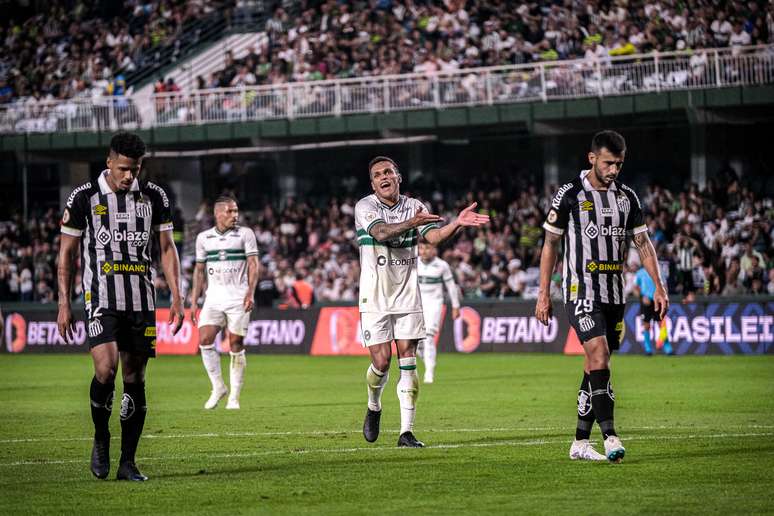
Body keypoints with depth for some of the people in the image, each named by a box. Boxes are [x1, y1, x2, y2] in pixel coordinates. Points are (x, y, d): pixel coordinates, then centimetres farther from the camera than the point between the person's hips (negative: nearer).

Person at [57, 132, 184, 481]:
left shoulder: (154, 197, 7)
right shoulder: (84, 198, -1)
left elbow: (167, 248, 11)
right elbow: (66, 253, 4)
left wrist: (176, 297, 2)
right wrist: (64, 304, -1)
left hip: (141, 300, 3)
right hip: (102, 297, -3)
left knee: (135, 379, 3)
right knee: (106, 368, -21)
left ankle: (127, 462, 9)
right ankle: (100, 439, 3)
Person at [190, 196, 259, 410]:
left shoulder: (245, 234, 2)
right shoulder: (203, 238, 10)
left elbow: (253, 264, -4)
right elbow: (199, 270, 15)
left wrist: (250, 292, -17)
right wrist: (194, 301, 11)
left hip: (238, 297, -2)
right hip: (213, 297, 2)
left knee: (236, 345, -3)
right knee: (205, 340, -12)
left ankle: (234, 396, 4)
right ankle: (218, 387, 3)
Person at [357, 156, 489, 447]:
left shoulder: (413, 207, 6)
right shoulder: (365, 207, -5)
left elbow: (434, 236, -8)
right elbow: (380, 232, -24)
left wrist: (457, 223, -27)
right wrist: (411, 223, -41)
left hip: (407, 295, 3)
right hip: (374, 297, -2)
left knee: (408, 361, -5)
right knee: (381, 362, -6)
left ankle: (406, 432, -3)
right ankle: (373, 408, 25)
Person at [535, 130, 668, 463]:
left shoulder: (627, 197, 10)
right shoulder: (570, 195, -4)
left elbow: (642, 243, 14)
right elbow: (550, 244, 1)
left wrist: (658, 286, 3)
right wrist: (543, 294, -2)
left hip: (615, 295, 5)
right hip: (582, 292, -5)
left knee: (595, 366, 7)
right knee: (599, 355, -20)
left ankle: (580, 442, 13)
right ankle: (610, 437, -25)